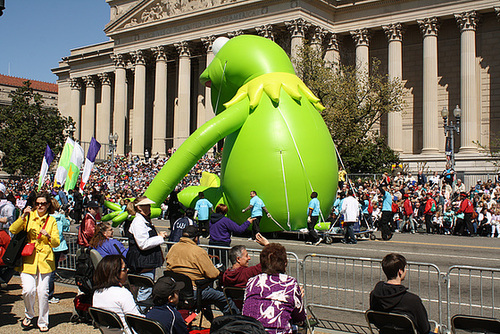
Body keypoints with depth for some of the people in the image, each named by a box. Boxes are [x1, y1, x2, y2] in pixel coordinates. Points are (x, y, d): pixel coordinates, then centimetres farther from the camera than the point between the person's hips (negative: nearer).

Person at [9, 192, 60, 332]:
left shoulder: (51, 220, 10)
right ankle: (29, 315, 16)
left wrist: (48, 235, -16)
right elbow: (13, 230, -3)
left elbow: (56, 242, 4)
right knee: (28, 290, -12)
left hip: (45, 260, 0)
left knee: (43, 292, -4)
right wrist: (23, 217, -14)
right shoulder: (29, 216, 9)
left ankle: (43, 322, 14)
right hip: (28, 259, 0)